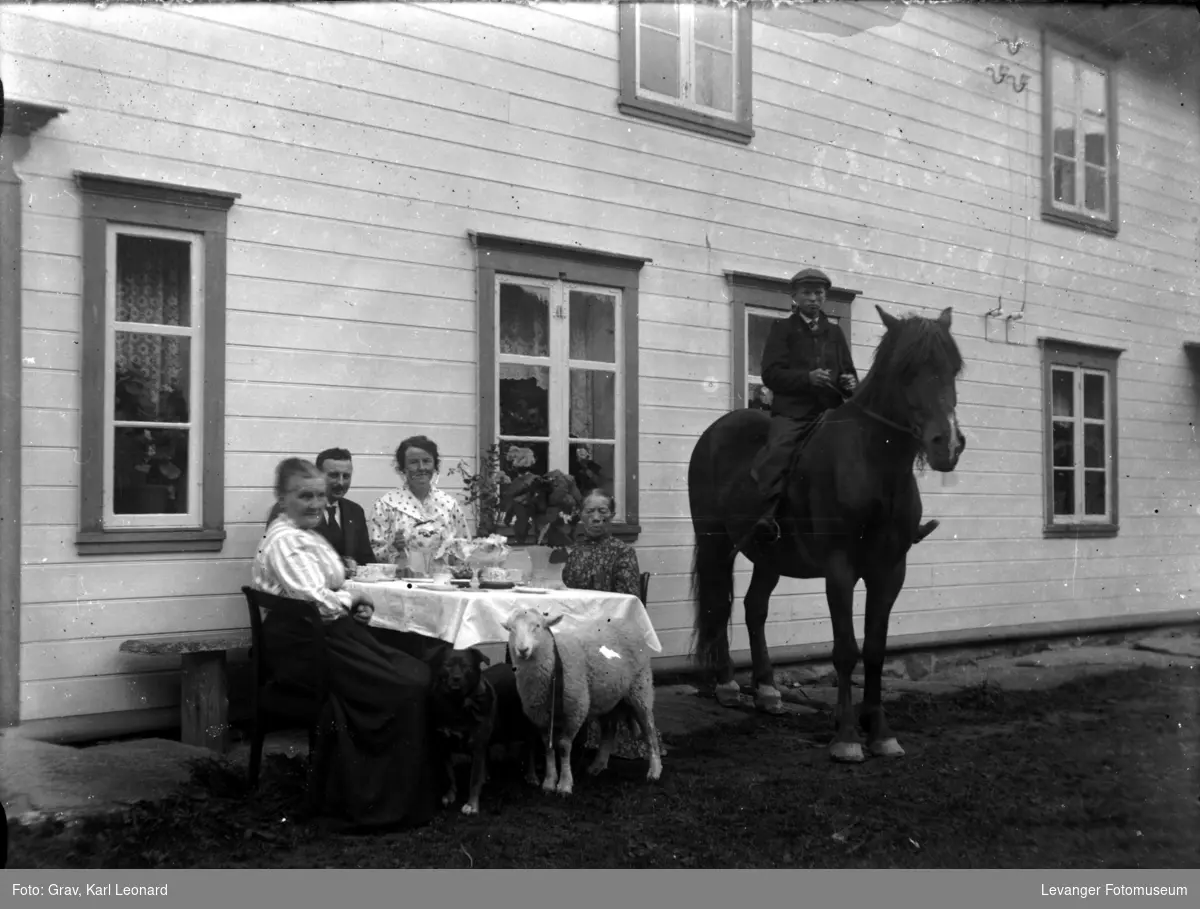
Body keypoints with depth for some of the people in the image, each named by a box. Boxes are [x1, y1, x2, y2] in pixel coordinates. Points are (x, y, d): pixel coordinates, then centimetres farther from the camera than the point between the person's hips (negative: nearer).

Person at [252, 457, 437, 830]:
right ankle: (391, 804, -6)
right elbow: (316, 601, -24)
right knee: (406, 688, -16)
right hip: (304, 646, -10)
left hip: (331, 633, 10)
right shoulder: (283, 540, -13)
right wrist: (353, 598, -5)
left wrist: (353, 602, 4)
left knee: (419, 673, -4)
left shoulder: (310, 535, 20)